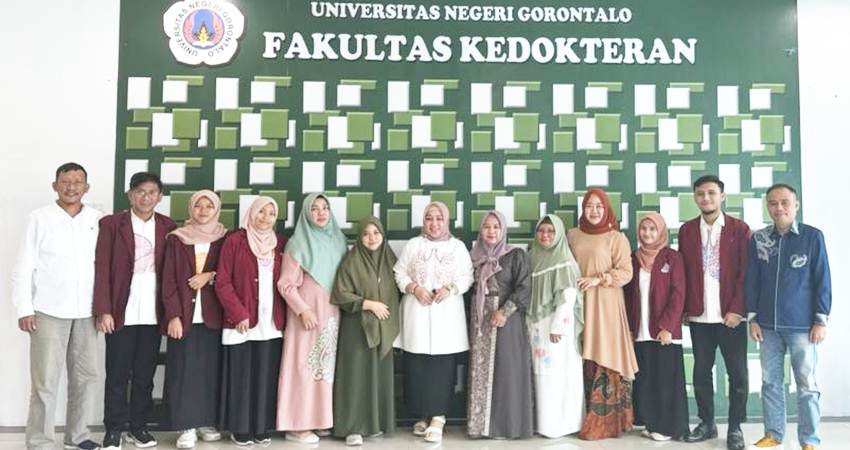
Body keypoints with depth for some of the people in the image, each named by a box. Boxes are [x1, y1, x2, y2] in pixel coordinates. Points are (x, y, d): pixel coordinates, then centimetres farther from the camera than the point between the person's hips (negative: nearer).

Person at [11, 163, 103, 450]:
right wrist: (24, 309, -6)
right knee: (45, 380, -2)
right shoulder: (39, 219, -1)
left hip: (86, 311, 3)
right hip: (49, 311, -3)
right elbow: (23, 267, -1)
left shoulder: (98, 220, 5)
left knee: (86, 375, 9)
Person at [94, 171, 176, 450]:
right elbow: (102, 268, -4)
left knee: (145, 374, 10)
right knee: (117, 374, 3)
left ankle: (138, 427, 22)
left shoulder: (168, 227, 8)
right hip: (122, 311, -2)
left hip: (153, 313, 2)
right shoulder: (111, 224, 1)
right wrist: (103, 310, -11)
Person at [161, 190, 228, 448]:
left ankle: (207, 422, 15)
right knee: (184, 371, -2)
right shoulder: (176, 239, 3)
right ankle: (187, 427, 5)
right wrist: (173, 316, -9)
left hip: (212, 315, 1)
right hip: (184, 315, -1)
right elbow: (168, 280, -1)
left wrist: (209, 276, -12)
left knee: (211, 370, 4)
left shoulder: (224, 238, 7)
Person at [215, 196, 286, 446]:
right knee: (241, 376, 2)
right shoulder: (235, 241, -2)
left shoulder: (281, 243, 9)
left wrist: (284, 314, 2)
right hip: (241, 321, -3)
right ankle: (240, 428, 14)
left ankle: (263, 427, 17)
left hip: (271, 322, 3)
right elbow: (222, 282, -5)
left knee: (267, 376, 6)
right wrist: (239, 314, -11)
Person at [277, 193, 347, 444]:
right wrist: (303, 310, -18)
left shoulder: (338, 240, 9)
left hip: (333, 313, 5)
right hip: (307, 312, -5)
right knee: (305, 366, -3)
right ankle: (298, 425, 3)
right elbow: (286, 284, -10)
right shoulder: (298, 244, -7)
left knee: (328, 365, 8)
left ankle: (321, 419, 19)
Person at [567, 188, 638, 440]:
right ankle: (584, 418, 11)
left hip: (605, 305, -3)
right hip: (579, 304, 3)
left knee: (604, 360, -5)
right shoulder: (572, 235, 11)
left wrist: (598, 279, -14)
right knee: (583, 361, 3)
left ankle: (602, 422, 2)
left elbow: (626, 273, -4)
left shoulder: (616, 238, 0)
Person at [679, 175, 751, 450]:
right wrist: (684, 309, 2)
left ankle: (735, 428, 16)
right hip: (698, 315, 3)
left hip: (729, 315, -2)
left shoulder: (739, 229, -1)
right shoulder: (686, 230, 7)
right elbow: (683, 273, 8)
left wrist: (736, 310, -12)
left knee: (737, 374, 3)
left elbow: (746, 273, -5)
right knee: (701, 372, 9)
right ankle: (707, 424, 22)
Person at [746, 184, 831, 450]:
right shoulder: (758, 239, 4)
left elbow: (822, 281, -2)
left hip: (802, 325, -3)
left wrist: (821, 320, -6)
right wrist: (753, 318, 5)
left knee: (807, 385, 3)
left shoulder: (813, 236, -3)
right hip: (768, 324, 3)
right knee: (770, 382, 9)